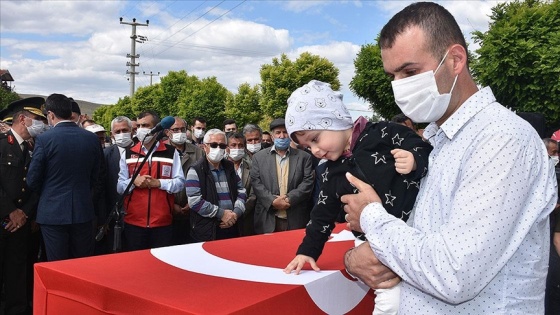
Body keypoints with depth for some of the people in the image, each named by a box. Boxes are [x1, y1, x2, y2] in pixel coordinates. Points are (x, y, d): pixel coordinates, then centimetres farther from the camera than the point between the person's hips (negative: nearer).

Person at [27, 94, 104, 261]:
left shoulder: (44, 139, -11)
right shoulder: (92, 139, -1)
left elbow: (33, 180, -5)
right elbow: (97, 177, 6)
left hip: (53, 212, -3)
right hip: (83, 211, 3)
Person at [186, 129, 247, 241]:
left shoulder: (230, 167, 12)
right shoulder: (196, 170, -6)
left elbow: (241, 191, 12)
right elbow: (194, 201, -14)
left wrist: (236, 213, -5)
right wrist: (221, 213, -15)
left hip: (231, 227, 5)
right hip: (206, 231, -5)